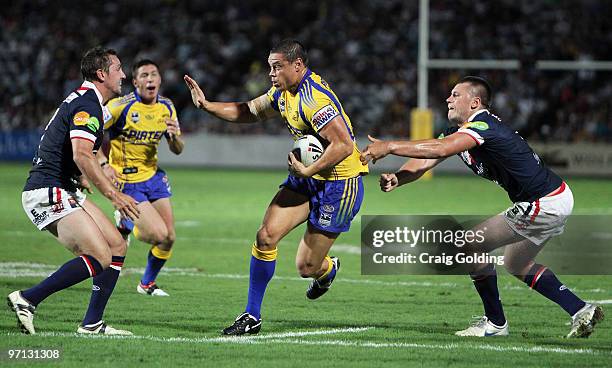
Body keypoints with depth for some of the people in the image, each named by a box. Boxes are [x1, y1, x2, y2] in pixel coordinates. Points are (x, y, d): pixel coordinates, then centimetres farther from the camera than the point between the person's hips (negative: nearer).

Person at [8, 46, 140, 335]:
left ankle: (92, 324, 6)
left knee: (117, 247, 6)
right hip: (49, 193, -11)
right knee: (100, 258, -19)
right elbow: (82, 155, -29)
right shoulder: (87, 104, -15)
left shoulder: (83, 100, 19)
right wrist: (113, 195, -29)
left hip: (65, 191, 11)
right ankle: (26, 300, -14)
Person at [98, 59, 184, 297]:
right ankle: (124, 226, 16)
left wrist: (174, 136, -15)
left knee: (169, 237, 2)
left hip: (153, 176, 6)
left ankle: (147, 284, 26)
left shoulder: (167, 107, 1)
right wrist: (104, 163, -22)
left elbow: (177, 150, 7)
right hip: (126, 181, -6)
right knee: (159, 234, -17)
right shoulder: (121, 106, -18)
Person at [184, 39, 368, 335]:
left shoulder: (315, 98, -26)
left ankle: (328, 269, 37)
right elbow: (250, 111, 20)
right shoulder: (283, 93, 4)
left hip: (339, 185, -8)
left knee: (306, 268, -2)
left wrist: (308, 170, -28)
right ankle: (252, 317, 3)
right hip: (305, 178, 8)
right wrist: (207, 106, 11)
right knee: (266, 236, -7)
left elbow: (344, 145, -31)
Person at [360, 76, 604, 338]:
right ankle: (582, 311, 24)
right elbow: (425, 161, -1)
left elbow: (439, 150, -38)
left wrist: (389, 146, -33)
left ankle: (495, 323, 3)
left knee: (472, 245, -8)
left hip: (544, 203, -11)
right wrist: (396, 178, -21)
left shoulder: (482, 125, -22)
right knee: (516, 265, 25)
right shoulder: (458, 131, 9)